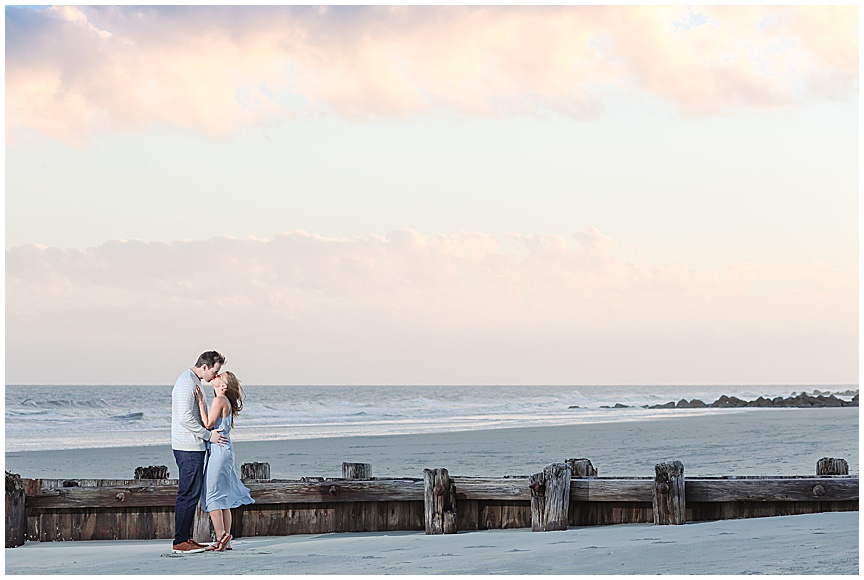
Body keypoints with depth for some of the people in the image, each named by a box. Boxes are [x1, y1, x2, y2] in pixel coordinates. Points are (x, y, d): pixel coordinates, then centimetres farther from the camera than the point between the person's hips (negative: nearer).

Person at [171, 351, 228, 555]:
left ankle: (185, 538, 16)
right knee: (189, 494, -8)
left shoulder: (195, 382, 18)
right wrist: (208, 435, -16)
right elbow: (185, 418, -22)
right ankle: (180, 542, -6)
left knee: (191, 494, 12)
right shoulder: (186, 383, -15)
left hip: (194, 446, 11)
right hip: (188, 447, -11)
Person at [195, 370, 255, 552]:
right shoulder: (225, 401, 16)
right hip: (222, 451, 10)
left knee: (213, 497, -7)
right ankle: (226, 540, 14)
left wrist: (200, 402, -14)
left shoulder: (219, 400, -13)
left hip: (219, 453, -10)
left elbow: (208, 424, -19)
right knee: (223, 498, 11)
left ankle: (221, 539, -10)